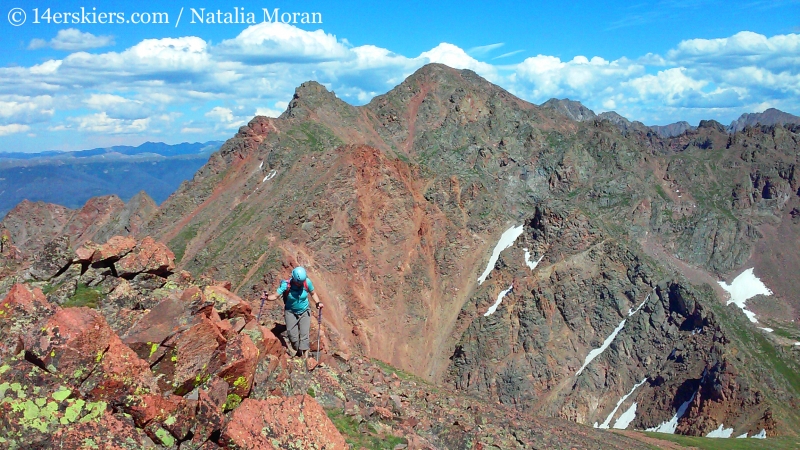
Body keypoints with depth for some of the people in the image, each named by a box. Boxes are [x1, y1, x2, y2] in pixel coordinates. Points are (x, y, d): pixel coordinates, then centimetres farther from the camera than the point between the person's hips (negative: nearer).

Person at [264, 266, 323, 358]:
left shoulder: (307, 282, -18)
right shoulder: (286, 284, -23)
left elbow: (313, 293, 0)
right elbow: (275, 296, -22)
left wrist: (318, 302, -16)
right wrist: (267, 297, -42)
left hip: (304, 312, 1)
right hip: (291, 312, -1)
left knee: (304, 335, -5)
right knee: (293, 335, -1)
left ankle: (304, 355, 6)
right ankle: (295, 348, 31)